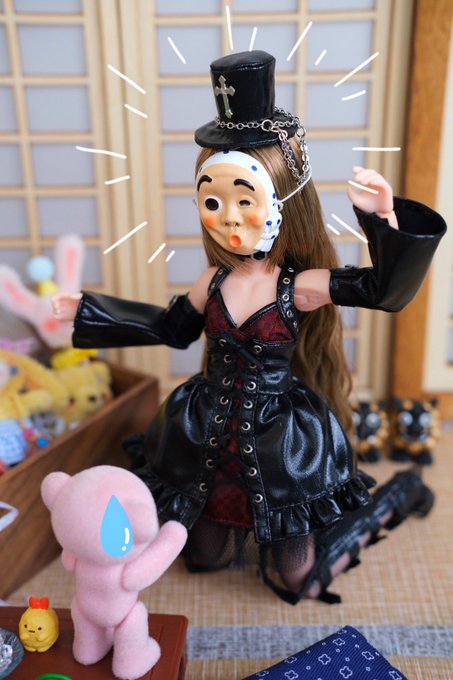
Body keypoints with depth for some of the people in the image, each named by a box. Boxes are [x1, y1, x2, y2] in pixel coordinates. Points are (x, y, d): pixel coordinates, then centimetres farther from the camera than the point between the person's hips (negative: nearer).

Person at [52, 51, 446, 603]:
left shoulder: (299, 286, -18)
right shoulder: (214, 282, -5)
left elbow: (386, 287, -27)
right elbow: (172, 328, 10)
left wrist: (385, 219, -45)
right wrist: (84, 311, 12)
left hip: (282, 437, -4)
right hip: (214, 430, 5)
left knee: (295, 580, 11)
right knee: (203, 555, 20)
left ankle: (395, 495, 29)